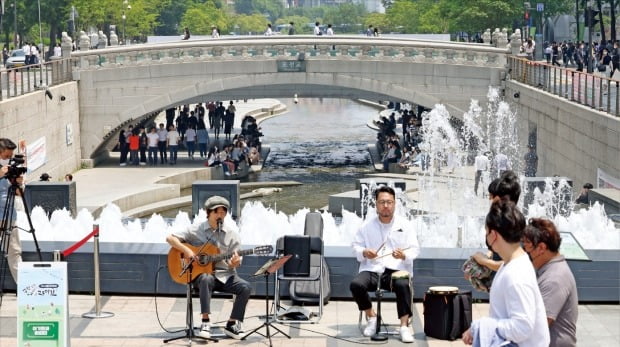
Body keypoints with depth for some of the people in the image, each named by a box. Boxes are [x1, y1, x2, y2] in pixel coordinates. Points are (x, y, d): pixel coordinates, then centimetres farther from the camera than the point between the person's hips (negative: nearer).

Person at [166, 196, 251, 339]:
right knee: (206, 280, -39)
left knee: (245, 287, -25)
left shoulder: (232, 234, 5)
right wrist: (186, 250, -16)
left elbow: (232, 263, 5)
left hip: (224, 275, 3)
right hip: (202, 273, -2)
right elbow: (170, 238, -1)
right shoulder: (196, 231, 1)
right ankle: (205, 322, -33)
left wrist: (235, 262, -21)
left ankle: (232, 324, -12)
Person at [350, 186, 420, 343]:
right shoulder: (367, 225, 8)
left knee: (403, 285, -35)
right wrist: (364, 252, -12)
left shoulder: (405, 224, 5)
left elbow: (414, 249, 2)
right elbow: (356, 245, 11)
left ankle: (404, 326, -24)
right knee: (356, 284, -28)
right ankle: (371, 317, -2)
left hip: (397, 270, -1)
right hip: (371, 269, 2)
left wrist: (404, 255, -20)